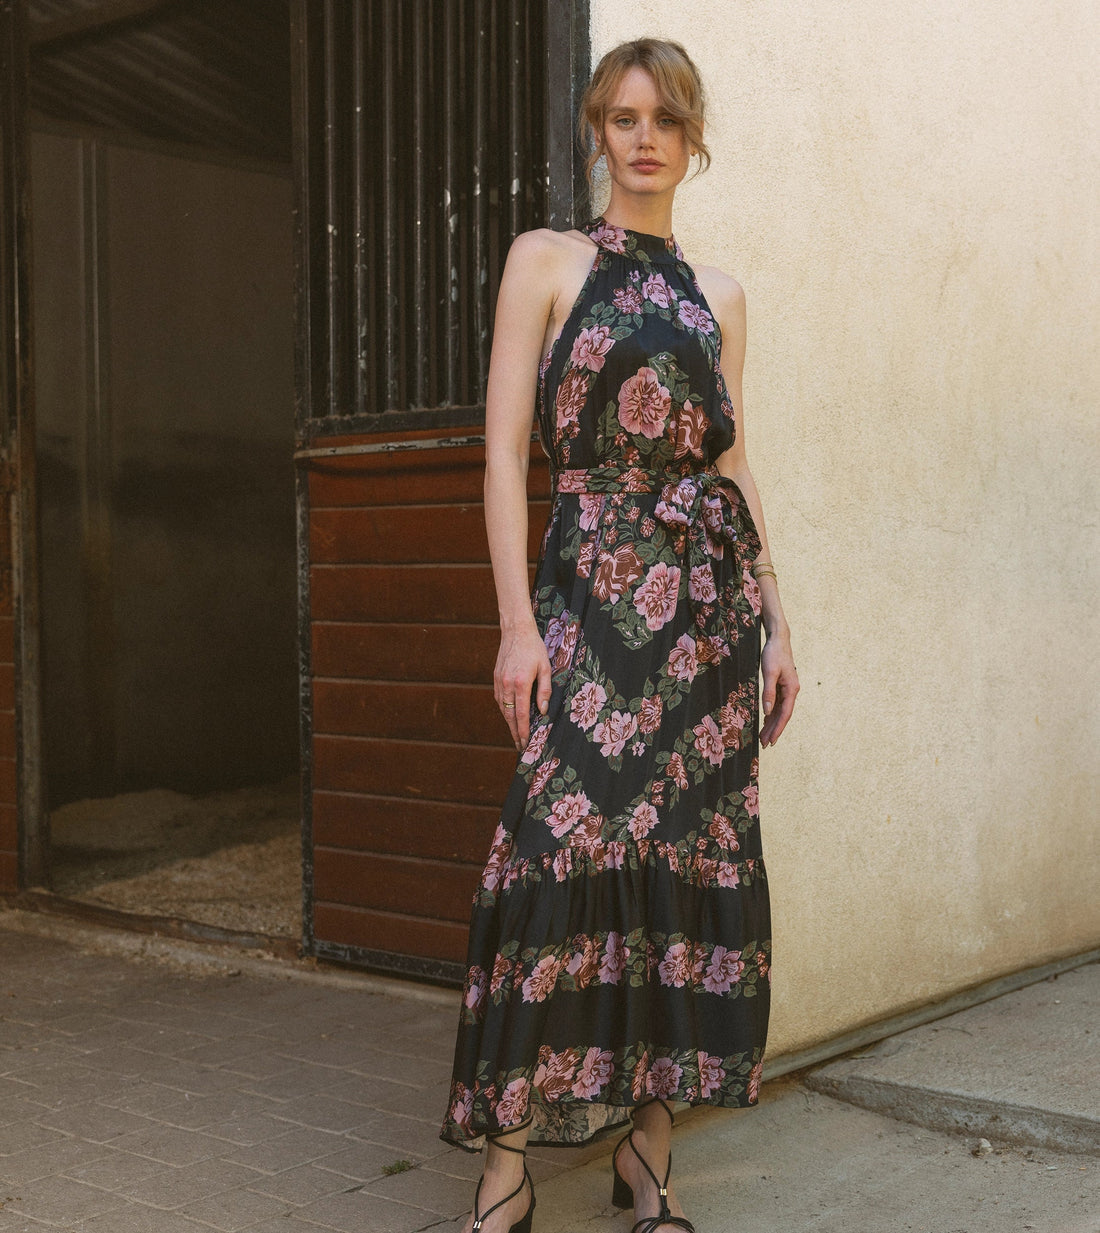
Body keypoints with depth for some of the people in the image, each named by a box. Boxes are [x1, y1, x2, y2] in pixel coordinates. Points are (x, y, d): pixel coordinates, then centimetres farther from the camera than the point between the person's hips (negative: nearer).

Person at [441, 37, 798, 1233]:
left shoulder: (718, 295, 16)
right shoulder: (546, 261, 4)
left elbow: (734, 464, 16)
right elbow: (505, 448, -3)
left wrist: (776, 622, 10)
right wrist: (516, 621, -12)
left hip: (711, 595, 4)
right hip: (592, 592, -4)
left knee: (695, 854, 2)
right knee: (566, 848, -12)